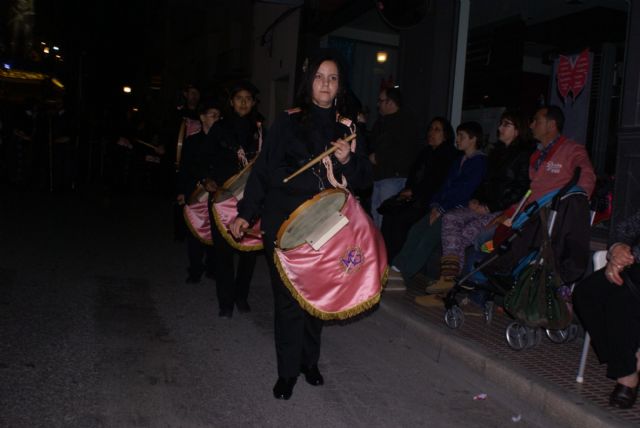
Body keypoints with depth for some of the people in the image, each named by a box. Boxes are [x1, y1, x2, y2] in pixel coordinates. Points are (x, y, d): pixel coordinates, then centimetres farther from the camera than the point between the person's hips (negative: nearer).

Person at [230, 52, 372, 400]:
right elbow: (264, 170, 0)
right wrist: (246, 213, -4)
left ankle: (310, 362, 28)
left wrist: (347, 161, -12)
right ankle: (287, 371, 15)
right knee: (288, 296, 0)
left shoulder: (347, 128, 9)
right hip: (285, 223, -2)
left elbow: (364, 180, 9)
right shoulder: (287, 122, 1)